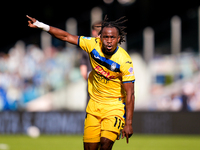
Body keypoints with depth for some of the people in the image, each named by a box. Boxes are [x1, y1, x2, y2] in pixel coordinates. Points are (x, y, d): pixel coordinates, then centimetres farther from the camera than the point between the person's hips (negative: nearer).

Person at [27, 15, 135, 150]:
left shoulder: (125, 61, -22)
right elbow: (67, 37, 0)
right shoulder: (93, 44, -12)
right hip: (95, 103, 4)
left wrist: (128, 123, -22)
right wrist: (41, 25, -1)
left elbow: (130, 94, -19)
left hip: (115, 105, -4)